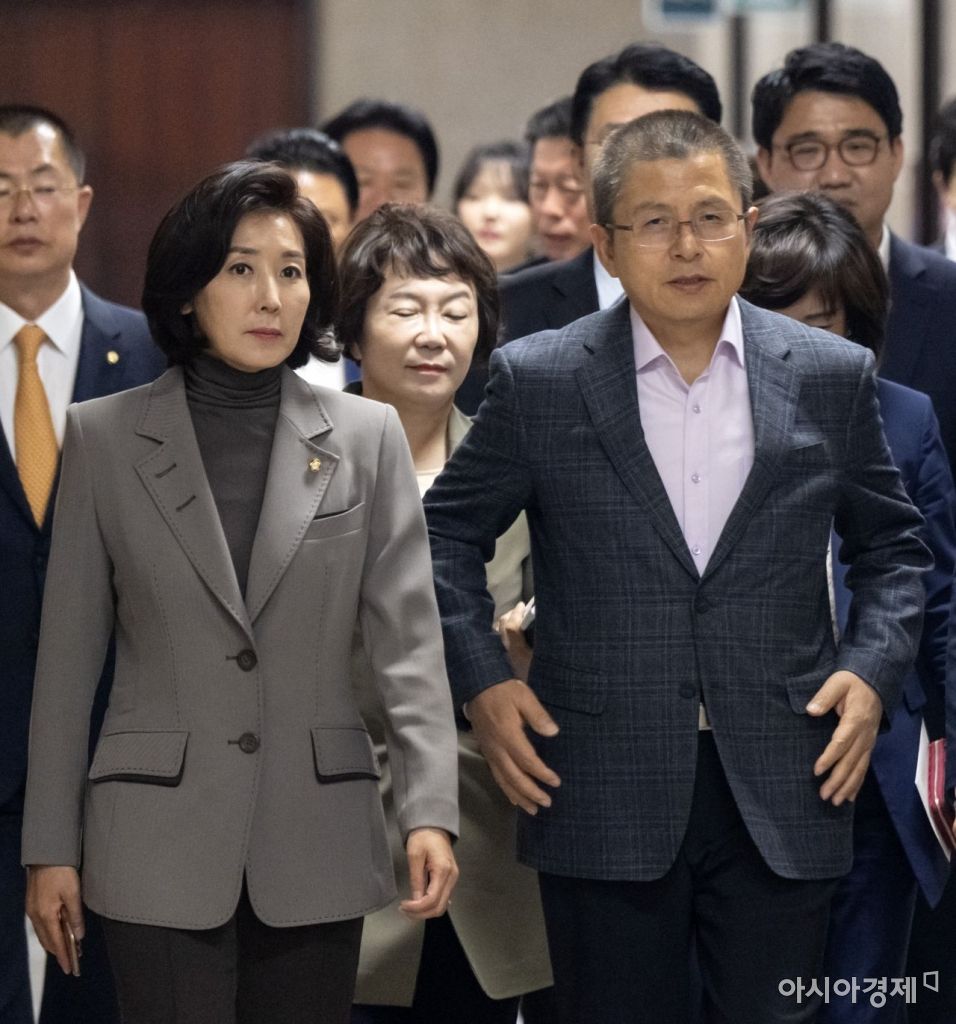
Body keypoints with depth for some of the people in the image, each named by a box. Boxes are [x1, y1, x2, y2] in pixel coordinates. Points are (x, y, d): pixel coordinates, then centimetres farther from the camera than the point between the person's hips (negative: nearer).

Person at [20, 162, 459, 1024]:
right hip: (160, 847, -1)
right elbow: (68, 654, 5)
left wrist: (430, 811, -12)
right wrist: (51, 847, 3)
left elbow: (408, 637, 0)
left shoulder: (367, 437, 5)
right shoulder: (106, 437, 3)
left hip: (316, 850, 1)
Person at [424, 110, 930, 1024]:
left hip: (782, 799, 1)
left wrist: (872, 669, 0)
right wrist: (479, 682, -1)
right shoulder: (538, 383, 0)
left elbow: (890, 546, 15)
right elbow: (446, 534, 10)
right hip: (603, 800, -1)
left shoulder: (832, 378, 4)